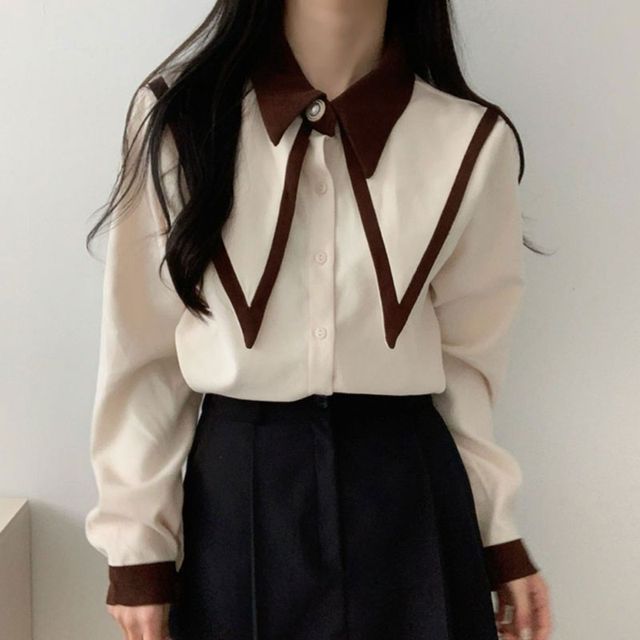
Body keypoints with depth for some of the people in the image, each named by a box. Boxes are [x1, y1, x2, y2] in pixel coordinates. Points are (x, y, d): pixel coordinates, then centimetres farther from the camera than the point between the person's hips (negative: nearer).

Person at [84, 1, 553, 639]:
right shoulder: (175, 115, -6)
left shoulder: (472, 141, -5)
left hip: (407, 492, 1)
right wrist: (137, 542, -1)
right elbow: (144, 351, -2)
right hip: (235, 492, 0)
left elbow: (465, 355, 4)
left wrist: (498, 533, 8)